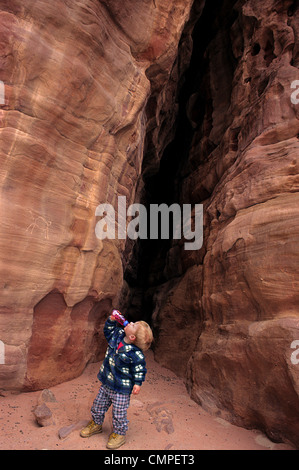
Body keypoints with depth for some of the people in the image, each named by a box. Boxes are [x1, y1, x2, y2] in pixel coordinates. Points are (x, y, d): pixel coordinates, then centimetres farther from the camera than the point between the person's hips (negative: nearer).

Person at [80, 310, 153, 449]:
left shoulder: (135, 354, -26)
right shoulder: (116, 336, -9)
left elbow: (140, 368, -15)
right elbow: (108, 331, 10)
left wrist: (137, 383, -17)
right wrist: (112, 320, -4)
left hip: (121, 389, -7)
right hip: (106, 383, 7)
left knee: (118, 413, 9)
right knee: (98, 405, 24)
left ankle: (119, 434, 35)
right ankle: (96, 424, 50)